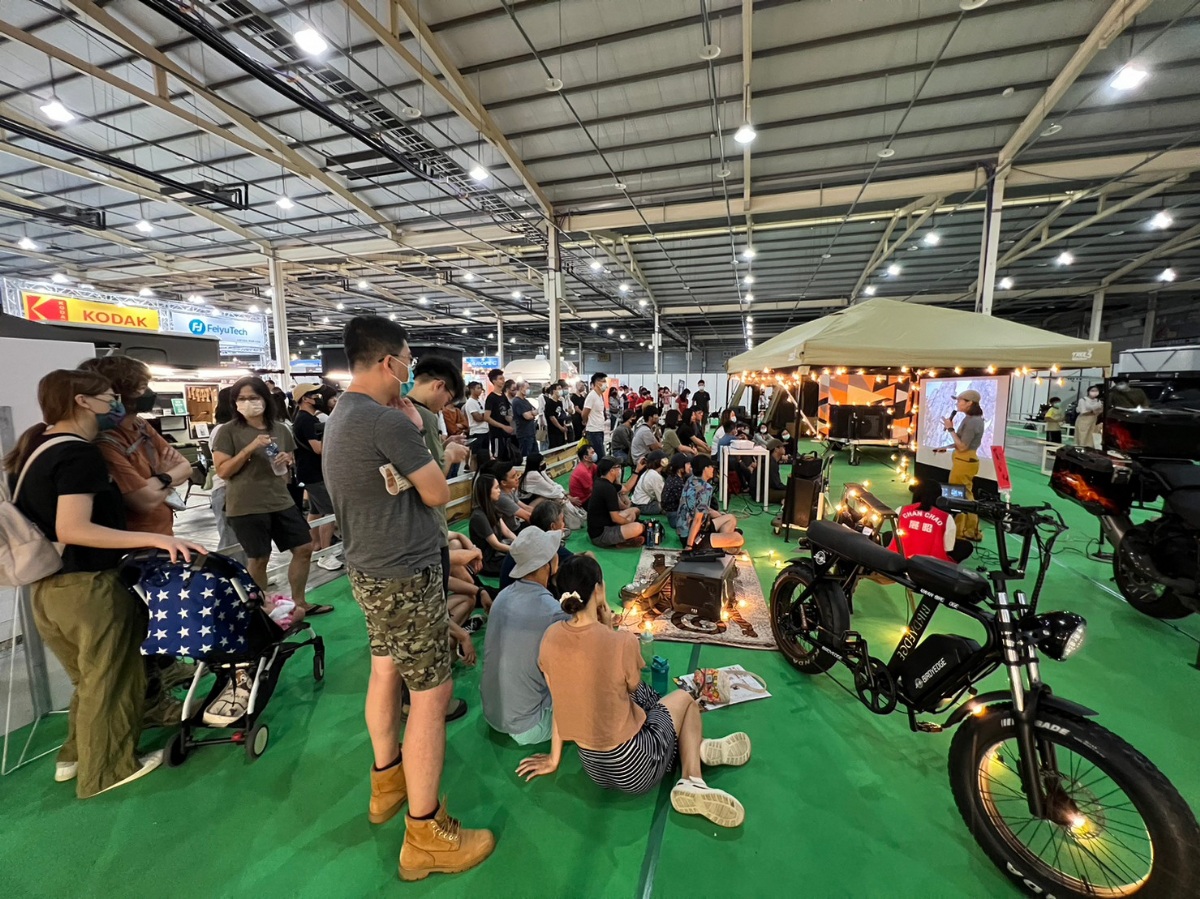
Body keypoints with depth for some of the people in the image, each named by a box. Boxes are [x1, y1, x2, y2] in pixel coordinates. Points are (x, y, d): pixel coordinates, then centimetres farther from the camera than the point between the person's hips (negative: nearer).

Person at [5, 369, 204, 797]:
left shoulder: (37, 446, 9)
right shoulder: (78, 454, -20)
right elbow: (72, 530, -28)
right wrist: (155, 539, -31)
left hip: (49, 587, 9)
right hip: (87, 586, -9)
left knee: (90, 678, 25)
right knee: (110, 680, 9)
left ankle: (75, 757, 39)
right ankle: (107, 769, 24)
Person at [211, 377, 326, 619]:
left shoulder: (281, 429, 7)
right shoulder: (228, 431, -6)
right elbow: (222, 471, -10)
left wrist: (287, 460, -4)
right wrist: (249, 449, -21)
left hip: (281, 500, 5)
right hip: (246, 507, -5)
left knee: (304, 548, 8)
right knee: (257, 559, 5)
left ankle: (298, 603, 24)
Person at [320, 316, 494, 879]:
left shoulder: (341, 417, 9)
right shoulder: (389, 421, -23)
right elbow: (438, 494, -13)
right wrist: (416, 430, -5)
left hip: (369, 570, 10)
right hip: (406, 576, -10)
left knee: (385, 672, 22)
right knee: (431, 694, 1)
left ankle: (386, 780, 42)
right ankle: (425, 834, 16)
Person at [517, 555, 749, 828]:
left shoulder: (551, 637, -11)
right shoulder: (622, 641, -27)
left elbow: (560, 700, 1)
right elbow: (633, 686, -6)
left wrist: (554, 759, 14)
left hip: (593, 767, 5)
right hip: (632, 767, -5)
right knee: (684, 698, 21)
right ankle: (693, 781, 14)